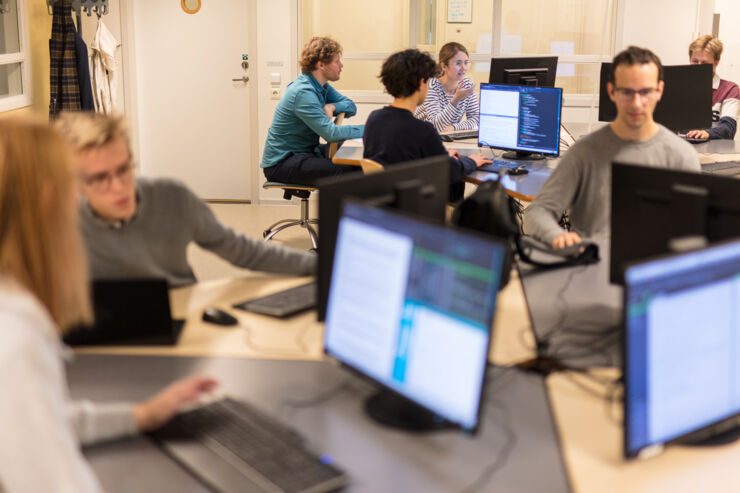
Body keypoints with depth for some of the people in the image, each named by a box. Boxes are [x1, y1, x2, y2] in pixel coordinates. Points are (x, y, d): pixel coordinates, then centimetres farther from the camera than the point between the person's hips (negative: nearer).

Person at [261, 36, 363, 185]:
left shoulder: (321, 85, 7)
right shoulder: (303, 92, -24)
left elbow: (351, 107, 11)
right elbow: (331, 133, -30)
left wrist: (331, 106, -11)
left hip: (306, 151, 10)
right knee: (343, 171, -28)